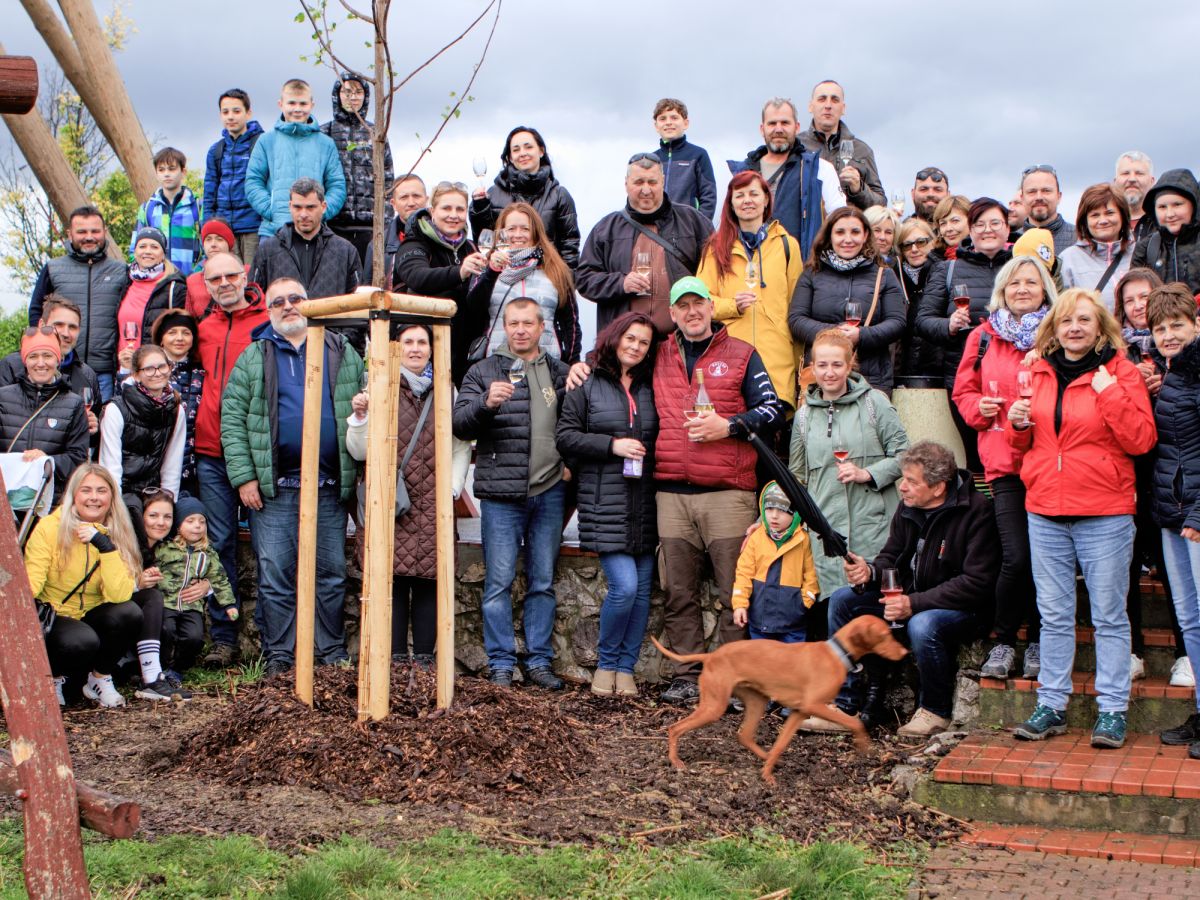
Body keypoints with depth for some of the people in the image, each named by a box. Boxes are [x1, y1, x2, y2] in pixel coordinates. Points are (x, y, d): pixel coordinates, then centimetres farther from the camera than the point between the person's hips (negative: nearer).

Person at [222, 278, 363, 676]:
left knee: (331, 574, 7)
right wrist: (243, 476, -7)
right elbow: (232, 418, 2)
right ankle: (279, 656, 9)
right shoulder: (254, 357, 7)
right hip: (273, 488, -1)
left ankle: (332, 652, 16)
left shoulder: (341, 352, 12)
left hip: (330, 485, 1)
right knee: (275, 576, 1)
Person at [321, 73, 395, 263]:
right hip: (334, 223, -1)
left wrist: (386, 220, 4)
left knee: (369, 274, -4)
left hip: (369, 223, 1)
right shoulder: (324, 133, 9)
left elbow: (387, 180, 12)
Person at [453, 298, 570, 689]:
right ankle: (501, 663, 7)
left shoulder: (560, 373, 14)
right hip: (501, 494, -3)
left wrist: (569, 460, 5)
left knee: (543, 581, 8)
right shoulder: (483, 371, 5)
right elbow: (459, 423, -5)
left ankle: (539, 660, 16)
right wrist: (486, 403, -23)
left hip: (549, 492, 3)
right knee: (499, 581, -1)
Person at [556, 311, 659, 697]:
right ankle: (606, 664, 7)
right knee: (624, 585, -14)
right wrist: (612, 445, -11)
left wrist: (647, 450, 1)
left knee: (642, 589, 4)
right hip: (605, 504, -4)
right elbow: (565, 436, -1)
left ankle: (625, 669, 16)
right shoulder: (587, 386, 3)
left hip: (645, 503, 4)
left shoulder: (651, 388, 13)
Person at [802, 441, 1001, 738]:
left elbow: (977, 582, -25)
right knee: (842, 600, -6)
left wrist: (915, 603, -28)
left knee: (921, 626, -38)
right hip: (909, 598, 7)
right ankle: (843, 706, -5)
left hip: (961, 609, -7)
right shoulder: (908, 507, 1)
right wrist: (870, 573, -14)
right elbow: (891, 557, 12)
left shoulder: (975, 511, -20)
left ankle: (936, 711, -9)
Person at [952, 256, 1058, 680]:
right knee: (1016, 557, -9)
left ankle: (1037, 642, 19)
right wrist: (980, 407, -2)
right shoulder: (983, 337, 11)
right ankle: (1003, 641, 10)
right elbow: (963, 391, 18)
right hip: (1005, 461, 0)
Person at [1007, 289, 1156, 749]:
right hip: (1045, 511, 5)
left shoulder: (1121, 373, -2)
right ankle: (1051, 706, 17)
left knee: (1109, 616, 2)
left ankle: (1112, 709, 9)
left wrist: (1110, 392, -17)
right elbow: (1026, 444, 19)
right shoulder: (1039, 373, 11)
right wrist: (1019, 423, -2)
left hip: (1105, 512, -4)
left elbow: (1141, 440, -11)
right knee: (1054, 615, 10)